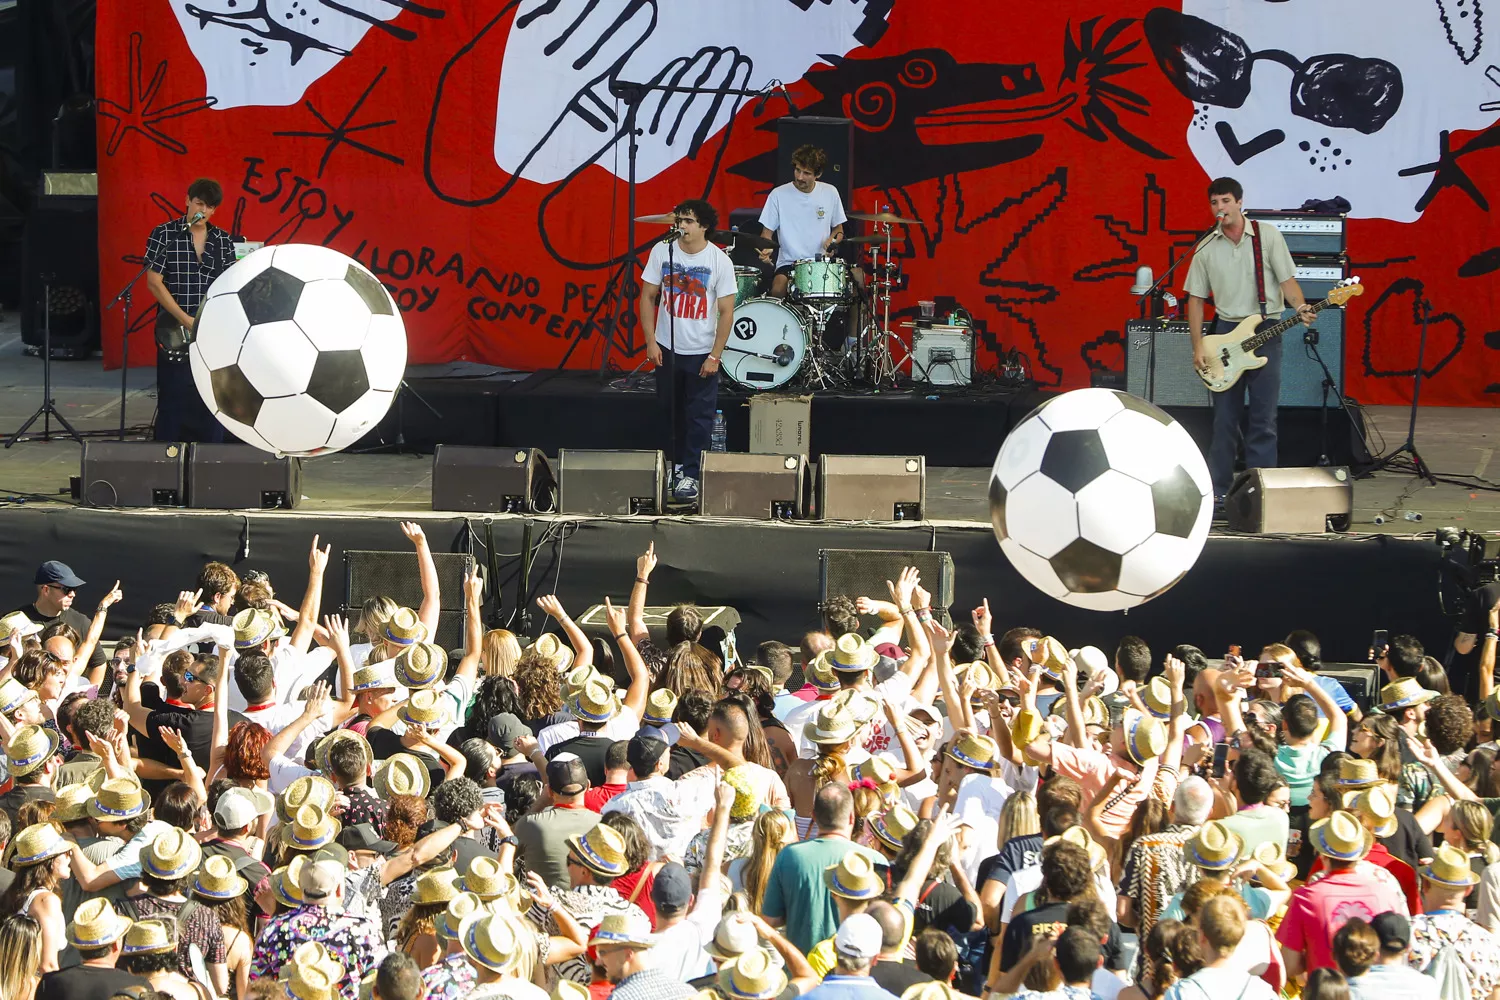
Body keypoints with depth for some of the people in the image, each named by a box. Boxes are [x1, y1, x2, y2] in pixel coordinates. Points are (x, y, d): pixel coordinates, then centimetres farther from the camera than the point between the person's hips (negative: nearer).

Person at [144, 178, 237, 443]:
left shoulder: (223, 241, 8)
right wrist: (187, 321, -15)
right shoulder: (164, 234, -4)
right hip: (174, 335, -4)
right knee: (174, 402, -1)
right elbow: (154, 282, -9)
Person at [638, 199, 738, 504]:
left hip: (702, 353, -3)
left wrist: (715, 356, -12)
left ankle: (691, 475, 4)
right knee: (670, 411, 13)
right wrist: (650, 341, -4)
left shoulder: (719, 261, -11)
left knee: (699, 417, -1)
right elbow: (648, 296, 3)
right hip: (667, 349, 3)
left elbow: (726, 312, -8)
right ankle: (675, 465, 29)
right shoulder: (662, 251, -4)